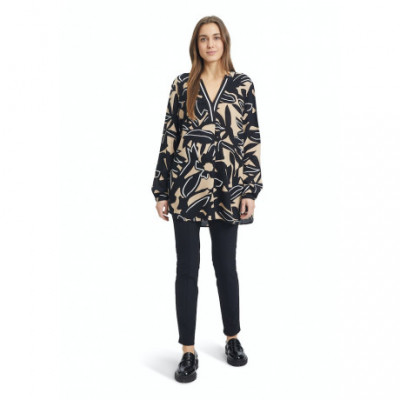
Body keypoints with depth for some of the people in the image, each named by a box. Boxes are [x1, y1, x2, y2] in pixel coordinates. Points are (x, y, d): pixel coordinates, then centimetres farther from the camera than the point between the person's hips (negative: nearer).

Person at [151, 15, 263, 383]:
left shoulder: (243, 85, 5)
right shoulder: (182, 85, 5)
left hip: (227, 188, 0)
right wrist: (161, 190, 1)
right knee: (187, 268, 5)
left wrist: (251, 190, -2)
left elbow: (252, 139, 3)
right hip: (186, 187, 0)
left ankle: (233, 338, 32)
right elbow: (169, 137, 4)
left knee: (226, 265, 12)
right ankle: (189, 351, 17)